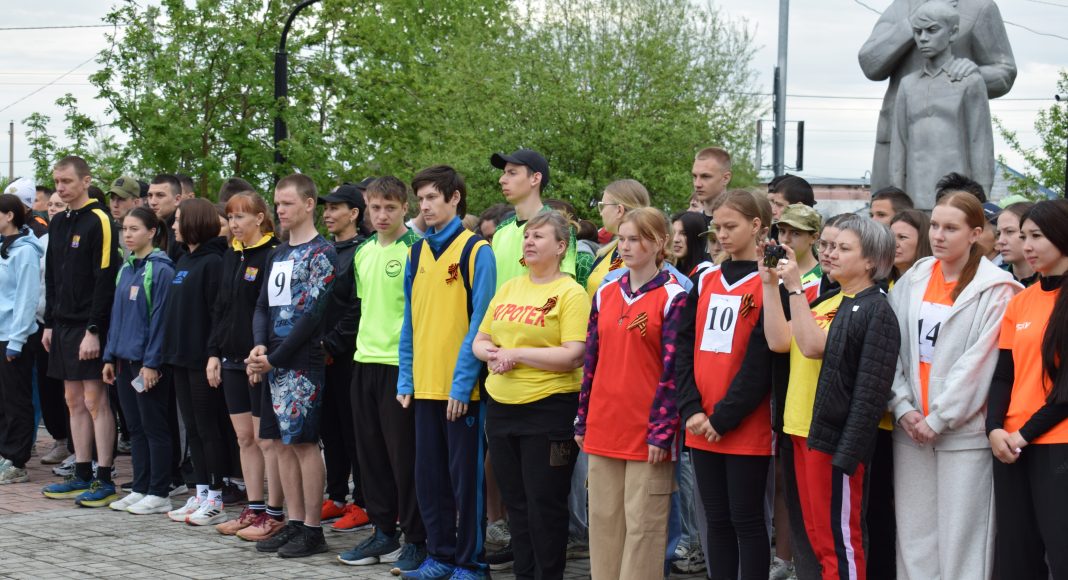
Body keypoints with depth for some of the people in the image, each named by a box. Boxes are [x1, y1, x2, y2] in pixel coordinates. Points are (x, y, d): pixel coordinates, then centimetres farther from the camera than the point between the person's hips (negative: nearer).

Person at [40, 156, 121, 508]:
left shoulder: (99, 221, -11)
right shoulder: (58, 224, 14)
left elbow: (105, 280, -15)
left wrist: (94, 330, -18)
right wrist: (49, 324, 13)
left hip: (89, 327, -8)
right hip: (63, 326, 8)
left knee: (95, 400, -6)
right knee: (74, 400, 10)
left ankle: (104, 480, -2)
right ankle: (82, 475, 16)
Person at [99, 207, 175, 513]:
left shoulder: (160, 269, -11)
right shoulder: (126, 268, 13)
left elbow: (160, 317, -15)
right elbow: (116, 314, 16)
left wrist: (152, 362, -17)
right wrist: (110, 356, 12)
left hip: (148, 362, -8)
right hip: (125, 359, 8)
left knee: (154, 427, -1)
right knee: (135, 427, 11)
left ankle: (159, 494, 4)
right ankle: (140, 489, 18)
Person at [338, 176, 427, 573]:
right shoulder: (362, 252, 12)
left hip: (400, 362, -7)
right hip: (365, 360, 7)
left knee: (404, 453, -2)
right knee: (370, 450, 10)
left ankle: (416, 539, 6)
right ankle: (383, 532, 20)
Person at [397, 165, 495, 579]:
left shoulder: (476, 251, -7)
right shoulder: (417, 253, 11)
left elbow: (479, 322, -11)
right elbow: (410, 321, 14)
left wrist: (463, 383, -16)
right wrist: (405, 378, 7)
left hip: (462, 388, -6)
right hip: (425, 385, 6)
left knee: (465, 477, 1)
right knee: (429, 476, 11)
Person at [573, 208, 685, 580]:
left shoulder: (673, 298, -5)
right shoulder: (605, 294, 11)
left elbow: (672, 369, -9)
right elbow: (591, 360, 14)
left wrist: (662, 430, -14)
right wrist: (582, 421, 11)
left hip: (647, 431, -5)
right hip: (603, 428, 6)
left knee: (642, 523, -1)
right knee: (603, 519, 10)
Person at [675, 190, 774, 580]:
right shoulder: (706, 280, 12)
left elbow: (760, 361, -13)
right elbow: (685, 346, 7)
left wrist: (724, 417, -14)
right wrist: (692, 409, -5)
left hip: (746, 428, -6)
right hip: (701, 427, 6)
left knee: (746, 519, 0)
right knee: (717, 519, 10)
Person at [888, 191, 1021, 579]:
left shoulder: (995, 289, -5)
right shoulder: (912, 281, 9)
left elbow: (979, 362, -11)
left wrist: (938, 418, -12)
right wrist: (903, 408, -5)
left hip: (964, 430, -5)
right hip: (911, 429, 5)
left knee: (961, 538, -4)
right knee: (913, 533, 6)